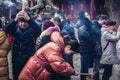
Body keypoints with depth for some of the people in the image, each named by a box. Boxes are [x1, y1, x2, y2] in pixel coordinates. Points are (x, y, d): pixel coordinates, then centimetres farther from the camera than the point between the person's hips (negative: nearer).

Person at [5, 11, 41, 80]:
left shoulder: (32, 29, -6)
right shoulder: (16, 28, 2)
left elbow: (38, 31, -28)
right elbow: (7, 30, -17)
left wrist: (28, 19, -40)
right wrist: (15, 20, -35)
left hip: (29, 61, -3)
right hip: (16, 61, 3)